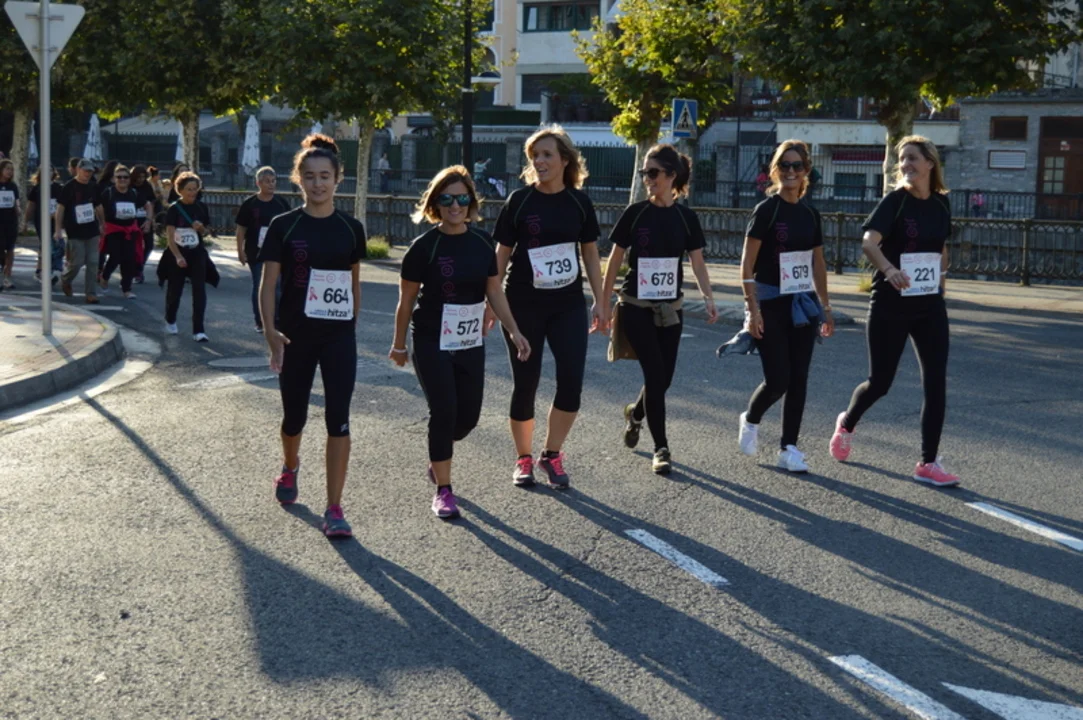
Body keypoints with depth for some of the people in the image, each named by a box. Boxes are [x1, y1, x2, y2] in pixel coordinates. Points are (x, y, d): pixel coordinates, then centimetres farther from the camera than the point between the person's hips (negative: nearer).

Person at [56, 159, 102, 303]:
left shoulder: (93, 187, 8)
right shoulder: (69, 187, -7)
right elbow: (60, 208, -7)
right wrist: (58, 230, -11)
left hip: (92, 231, 5)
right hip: (75, 232, -5)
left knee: (93, 263, 0)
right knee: (77, 262, -4)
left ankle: (90, 293, 4)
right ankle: (65, 280, 26)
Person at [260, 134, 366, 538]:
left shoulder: (350, 229, 2)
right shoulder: (284, 227, -4)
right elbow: (268, 285, -6)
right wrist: (270, 331, -18)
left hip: (339, 337, 1)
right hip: (295, 337, 0)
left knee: (338, 418, -9)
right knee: (295, 416, 14)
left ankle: (334, 510, -5)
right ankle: (289, 468, 47)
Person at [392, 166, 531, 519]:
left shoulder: (482, 242, 1)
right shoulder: (424, 246, -11)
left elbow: (494, 291, 9)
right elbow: (406, 301, -3)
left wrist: (514, 331, 4)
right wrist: (399, 344, 2)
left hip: (471, 344, 4)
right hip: (432, 344, -4)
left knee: (469, 415, 6)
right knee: (444, 411, -7)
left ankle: (437, 459, 37)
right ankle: (443, 490, 6)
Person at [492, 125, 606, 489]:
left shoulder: (578, 202, 2)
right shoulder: (519, 200, -4)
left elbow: (590, 254, 10)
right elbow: (501, 255, 0)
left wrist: (601, 301, 8)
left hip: (568, 305, 2)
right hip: (523, 305, -2)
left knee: (571, 381, -7)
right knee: (525, 384, 4)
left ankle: (552, 455, 12)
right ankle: (524, 459, 21)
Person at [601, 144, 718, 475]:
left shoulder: (685, 217, 1)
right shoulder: (635, 213, -4)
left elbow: (698, 263, 3)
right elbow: (615, 260, 1)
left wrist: (708, 298, -11)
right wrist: (604, 303, 1)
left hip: (670, 309, 3)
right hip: (636, 308, -3)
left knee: (664, 377, 6)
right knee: (655, 373, -9)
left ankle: (635, 413, 39)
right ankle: (661, 449, 1)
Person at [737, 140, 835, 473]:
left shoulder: (810, 214, 8)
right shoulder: (766, 211, -9)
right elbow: (747, 265, -11)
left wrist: (825, 307, 16)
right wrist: (753, 308, -16)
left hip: (803, 305, 5)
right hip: (771, 304, -5)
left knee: (798, 379, 4)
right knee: (777, 380, -7)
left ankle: (788, 448, 12)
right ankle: (750, 420, 23)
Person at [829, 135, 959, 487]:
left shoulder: (941, 203, 6)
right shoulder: (894, 201, -10)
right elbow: (869, 242, -26)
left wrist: (941, 275, 10)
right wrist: (888, 269, -44)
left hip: (930, 306, 5)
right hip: (890, 306, -4)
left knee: (936, 383, -2)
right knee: (880, 382, 4)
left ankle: (928, 464, 6)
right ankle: (846, 423, 36)